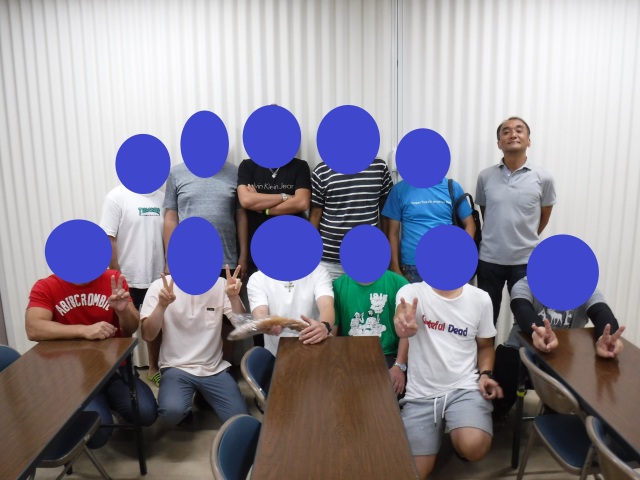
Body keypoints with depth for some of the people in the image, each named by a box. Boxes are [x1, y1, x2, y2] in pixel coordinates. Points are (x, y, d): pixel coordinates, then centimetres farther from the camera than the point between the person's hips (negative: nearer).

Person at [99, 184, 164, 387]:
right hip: (128, 279, -5)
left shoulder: (161, 197, 4)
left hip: (157, 277, 5)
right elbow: (108, 239, -13)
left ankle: (154, 368, 37)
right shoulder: (117, 197, -10)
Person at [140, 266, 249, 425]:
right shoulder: (160, 286, -6)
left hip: (215, 369, 3)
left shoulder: (220, 284, -1)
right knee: (172, 412, -32)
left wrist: (234, 298, -22)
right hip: (176, 368, -2)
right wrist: (161, 305, -27)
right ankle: (183, 410, 6)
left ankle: (205, 395, 19)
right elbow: (148, 336, -10)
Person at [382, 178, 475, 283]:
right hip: (412, 268, -1)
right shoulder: (400, 189, -2)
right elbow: (393, 232, 0)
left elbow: (469, 225, 7)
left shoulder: (453, 187, 2)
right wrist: (395, 269, -3)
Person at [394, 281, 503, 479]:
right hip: (421, 394, 0)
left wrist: (485, 374, -4)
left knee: (474, 447, -27)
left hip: (465, 388, 1)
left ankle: (461, 442, 10)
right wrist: (404, 325, -55)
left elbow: (485, 345, 14)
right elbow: (402, 315, -31)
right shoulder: (411, 291, -8)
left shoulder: (480, 298, 0)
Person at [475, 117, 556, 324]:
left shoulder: (543, 178, -6)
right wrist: (496, 236, 9)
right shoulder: (485, 176, -2)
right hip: (489, 259, 1)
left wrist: (526, 239, 10)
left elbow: (544, 216, 7)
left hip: (526, 260, -1)